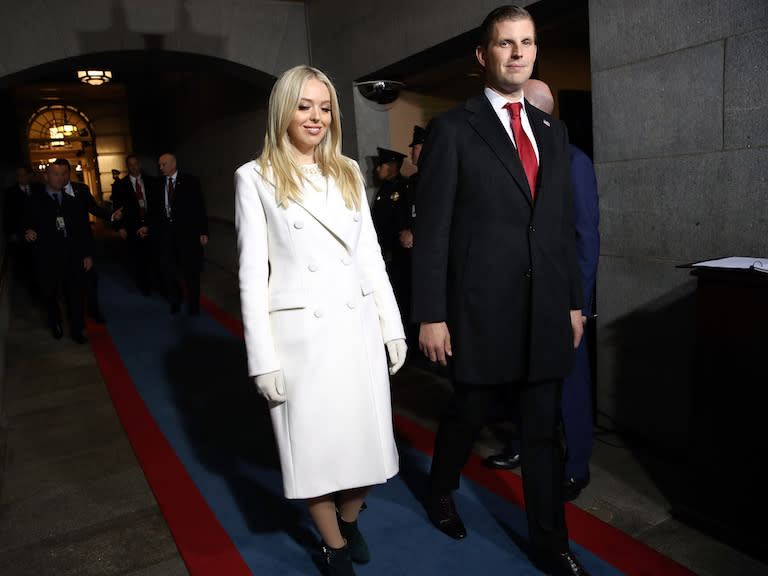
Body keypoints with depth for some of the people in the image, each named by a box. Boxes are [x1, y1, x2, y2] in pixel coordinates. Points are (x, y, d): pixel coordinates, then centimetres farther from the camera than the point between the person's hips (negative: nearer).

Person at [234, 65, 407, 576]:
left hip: (358, 327, 4)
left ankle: (350, 520, 41)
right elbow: (253, 272, -5)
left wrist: (393, 326, 8)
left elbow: (370, 254, 11)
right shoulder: (256, 178, -2)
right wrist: (264, 359, -9)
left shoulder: (348, 173, 10)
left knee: (365, 437, 12)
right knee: (316, 444, 9)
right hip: (300, 333, -4)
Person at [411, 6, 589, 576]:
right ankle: (442, 491, 44)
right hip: (483, 309, -4)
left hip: (547, 311, 5)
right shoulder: (453, 129, -4)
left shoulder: (553, 131, 13)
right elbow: (432, 229, -8)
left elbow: (565, 224, 14)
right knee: (469, 413, 14)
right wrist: (430, 315, -11)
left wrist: (575, 301, 12)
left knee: (545, 428, 11)